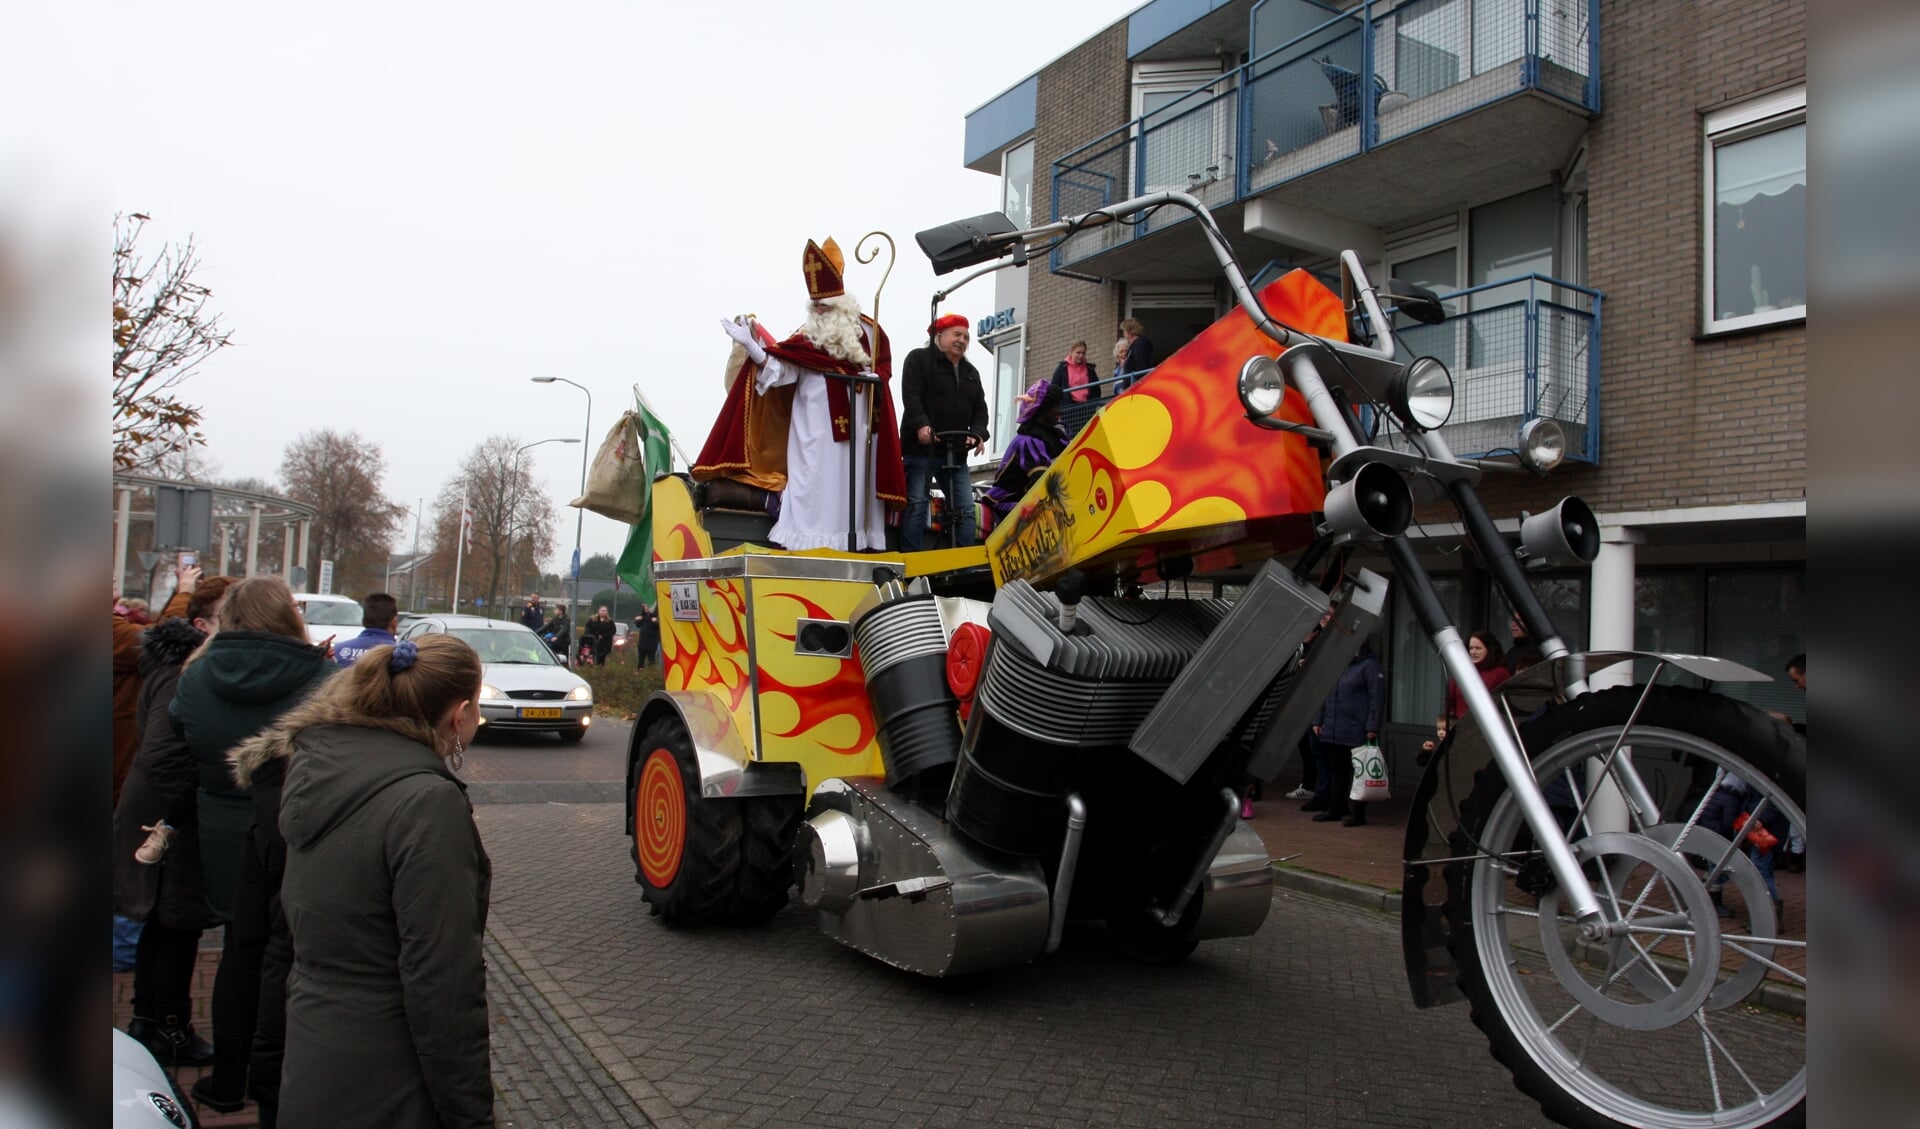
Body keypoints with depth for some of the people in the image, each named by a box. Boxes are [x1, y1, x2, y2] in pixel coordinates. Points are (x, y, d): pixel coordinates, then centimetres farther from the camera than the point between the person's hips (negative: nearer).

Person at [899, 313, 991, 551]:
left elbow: (979, 408, 15)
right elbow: (911, 395, -13)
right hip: (921, 448, -6)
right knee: (916, 503, -7)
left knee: (965, 507, 3)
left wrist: (977, 434, -5)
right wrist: (921, 425, -28)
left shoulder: (971, 372, 20)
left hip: (955, 451, 6)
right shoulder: (919, 359, 1)